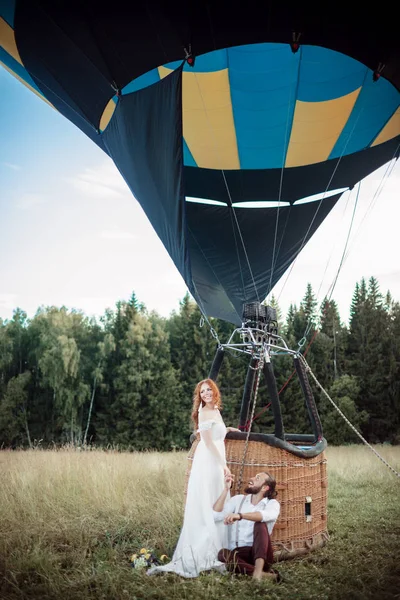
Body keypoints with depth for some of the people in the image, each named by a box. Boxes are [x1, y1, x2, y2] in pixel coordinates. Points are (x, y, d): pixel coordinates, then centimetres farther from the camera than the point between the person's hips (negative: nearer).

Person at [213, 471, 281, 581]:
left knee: (260, 524, -27)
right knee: (222, 554, -31)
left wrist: (240, 515, -42)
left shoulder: (272, 503, 1)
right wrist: (226, 489, -4)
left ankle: (258, 570, -42)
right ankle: (264, 574, -34)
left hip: (259, 553, -2)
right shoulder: (238, 499, 12)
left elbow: (266, 515, -26)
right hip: (237, 553, 2)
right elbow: (215, 516, -2)